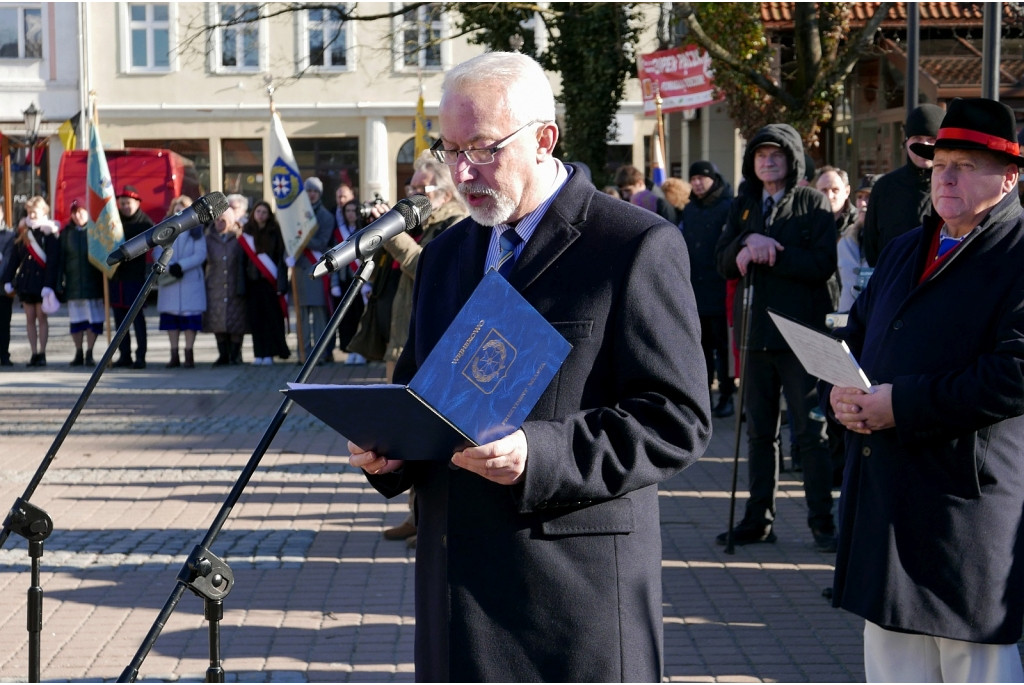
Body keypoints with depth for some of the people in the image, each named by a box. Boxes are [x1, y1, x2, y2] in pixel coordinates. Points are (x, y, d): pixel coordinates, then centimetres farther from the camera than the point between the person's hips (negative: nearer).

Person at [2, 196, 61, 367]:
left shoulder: (49, 232, -6)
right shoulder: (23, 231, 10)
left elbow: (53, 261, -11)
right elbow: (15, 258, 13)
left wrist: (48, 284, -18)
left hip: (42, 280, -5)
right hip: (25, 279, 5)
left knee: (41, 316, -1)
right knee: (30, 317, 5)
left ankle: (42, 353, 5)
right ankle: (34, 354, 9)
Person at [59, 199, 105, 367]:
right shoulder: (66, 232, 8)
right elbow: (61, 257, 8)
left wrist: (105, 278, -3)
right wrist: (59, 279, 1)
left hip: (93, 282, -2)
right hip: (73, 282, 2)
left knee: (94, 319, -2)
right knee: (76, 319, 6)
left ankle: (89, 353, 6)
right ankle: (78, 353, 14)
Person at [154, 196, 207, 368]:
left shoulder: (196, 231, 3)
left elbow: (201, 255, -6)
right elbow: (157, 252, 1)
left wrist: (181, 266, -16)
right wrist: (169, 267, -16)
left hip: (191, 281, -2)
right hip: (168, 281, 2)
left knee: (190, 317, -4)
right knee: (170, 318, 3)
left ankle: (189, 355, 0)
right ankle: (174, 355, 9)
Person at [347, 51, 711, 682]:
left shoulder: (639, 246, -8)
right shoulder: (445, 255, 16)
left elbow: (677, 420, -12)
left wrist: (538, 455, -24)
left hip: (577, 582, -6)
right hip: (457, 580, 6)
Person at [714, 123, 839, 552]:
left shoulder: (813, 203, -1)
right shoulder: (744, 206, 14)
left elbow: (823, 264, -12)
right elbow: (724, 264, 6)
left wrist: (767, 254, -15)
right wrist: (749, 242, -13)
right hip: (757, 331, 5)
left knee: (811, 430, -2)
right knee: (758, 430, 10)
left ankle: (822, 521, 4)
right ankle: (758, 519, 18)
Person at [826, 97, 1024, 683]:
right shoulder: (905, 250, 18)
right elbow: (855, 336, 21)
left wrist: (903, 404, -21)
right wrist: (840, 392, -2)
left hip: (969, 498, -8)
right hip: (885, 491, 8)